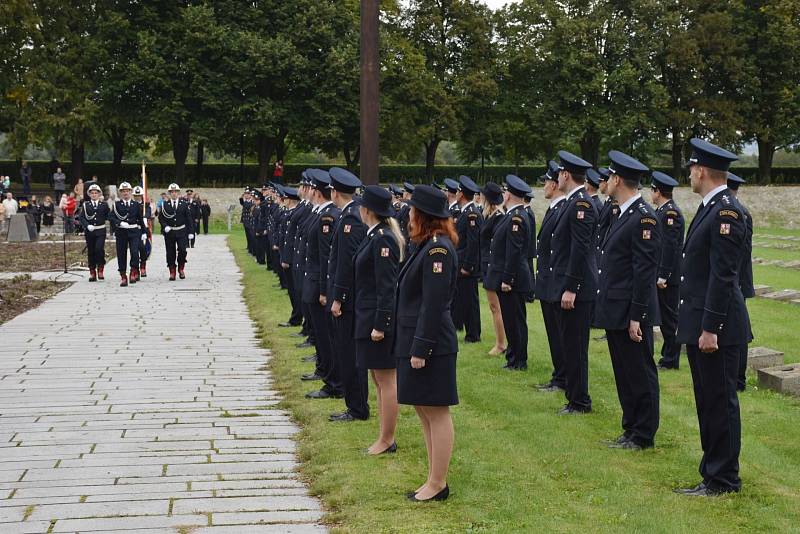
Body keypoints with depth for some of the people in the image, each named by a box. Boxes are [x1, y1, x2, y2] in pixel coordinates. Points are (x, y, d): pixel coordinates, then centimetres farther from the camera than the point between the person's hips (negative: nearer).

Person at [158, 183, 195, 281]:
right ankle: (172, 272, 12)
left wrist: (191, 232, -2)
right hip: (169, 232, 1)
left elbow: (189, 218, 3)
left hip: (181, 232, -1)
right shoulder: (165, 205, 4)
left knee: (182, 250, -12)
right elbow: (161, 218, 7)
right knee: (170, 253, 2)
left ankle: (181, 269, 11)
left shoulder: (184, 204, 3)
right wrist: (165, 226, -11)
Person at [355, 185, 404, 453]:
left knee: (386, 380, -1)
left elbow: (387, 286, -21)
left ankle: (387, 441, 7)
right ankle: (384, 437, 24)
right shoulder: (376, 235, 12)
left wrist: (380, 325, -21)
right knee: (379, 380, 16)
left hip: (380, 319, -11)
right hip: (370, 317, 11)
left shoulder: (382, 239, -18)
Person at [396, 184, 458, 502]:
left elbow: (434, 304, -21)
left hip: (431, 344, -11)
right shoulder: (429, 246, 12)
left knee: (437, 413, -2)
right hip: (415, 340, 11)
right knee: (424, 411, 16)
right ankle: (434, 480, 25)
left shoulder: (438, 249, -18)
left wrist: (421, 348, -21)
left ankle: (438, 485, 6)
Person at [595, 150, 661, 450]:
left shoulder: (643, 217, -16)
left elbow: (646, 272, -20)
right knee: (624, 374, 15)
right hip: (616, 313, 10)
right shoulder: (625, 214, 14)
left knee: (640, 374, 0)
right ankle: (631, 429, 24)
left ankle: (644, 436, 8)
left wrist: (637, 317, -20)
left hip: (630, 313, -10)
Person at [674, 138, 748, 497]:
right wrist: (697, 326, 18)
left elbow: (723, 275, -21)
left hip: (717, 327, -10)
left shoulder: (727, 212, -16)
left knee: (720, 402, -1)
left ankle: (723, 480, 8)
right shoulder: (710, 209, 14)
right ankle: (714, 472, 23)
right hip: (699, 323, 10)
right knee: (708, 401, 15)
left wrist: (710, 328, -21)